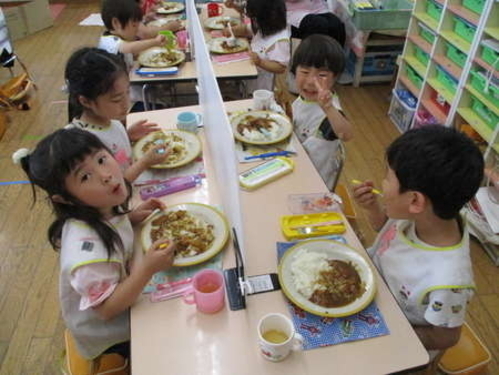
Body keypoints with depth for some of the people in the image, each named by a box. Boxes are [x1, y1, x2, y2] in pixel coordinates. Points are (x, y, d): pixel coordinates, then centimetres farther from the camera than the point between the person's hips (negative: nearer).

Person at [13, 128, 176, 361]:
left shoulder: (101, 208, -17)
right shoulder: (88, 249, -41)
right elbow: (107, 309, -30)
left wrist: (131, 217, -12)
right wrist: (147, 269, -40)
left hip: (120, 295, 7)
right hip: (109, 336, -6)